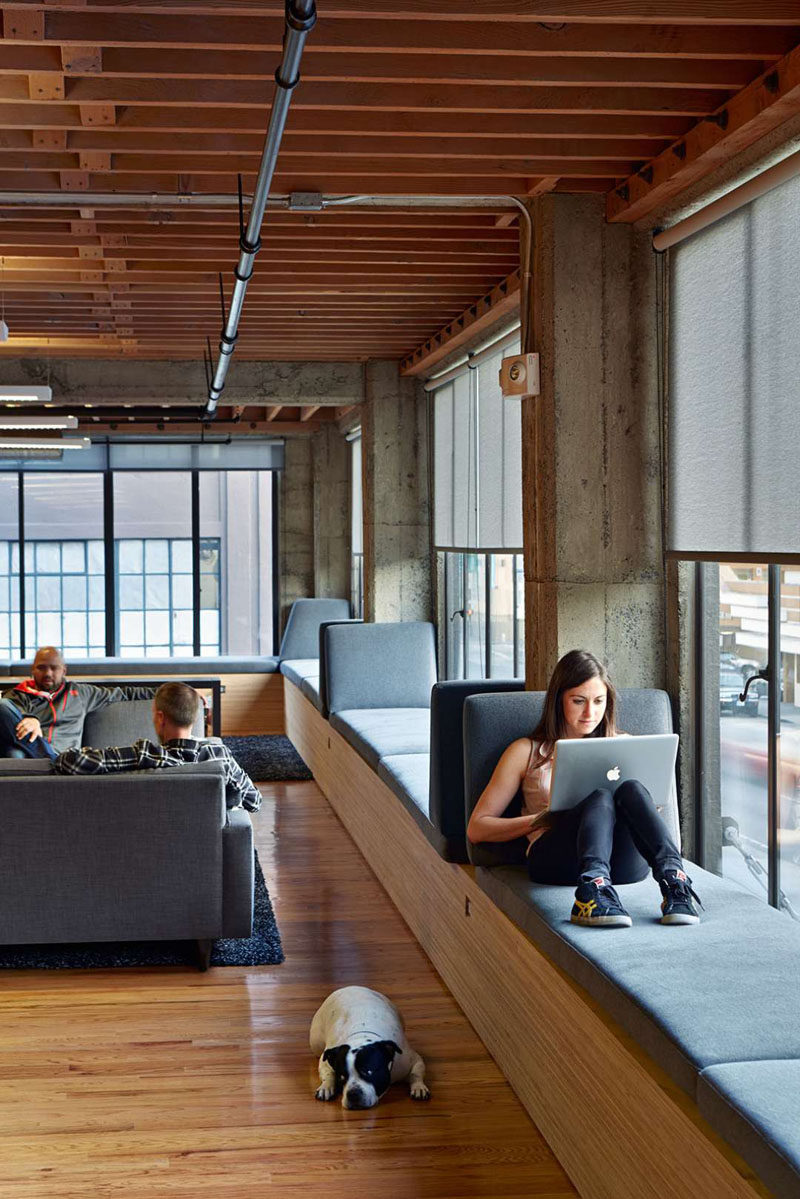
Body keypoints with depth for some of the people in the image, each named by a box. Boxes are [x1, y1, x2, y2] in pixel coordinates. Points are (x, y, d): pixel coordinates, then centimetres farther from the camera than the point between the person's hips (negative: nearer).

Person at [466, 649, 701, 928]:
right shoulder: (527, 751, 20)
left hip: (622, 860, 2)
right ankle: (593, 892, -59)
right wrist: (540, 820, -2)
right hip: (553, 859, -2)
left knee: (631, 788, -29)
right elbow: (476, 828, 15)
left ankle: (672, 877, -51)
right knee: (600, 797, -34)